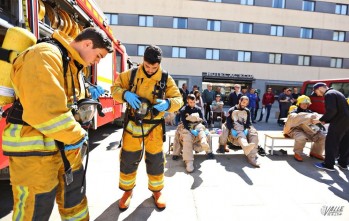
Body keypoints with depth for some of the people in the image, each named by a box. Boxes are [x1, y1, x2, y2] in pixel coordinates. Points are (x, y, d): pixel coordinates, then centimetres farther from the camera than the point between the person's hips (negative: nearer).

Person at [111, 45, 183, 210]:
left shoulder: (166, 79, -5)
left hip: (154, 127, 0)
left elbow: (178, 100, -5)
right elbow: (115, 88, 3)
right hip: (133, 124, 1)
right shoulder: (131, 74, -3)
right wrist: (125, 94, -20)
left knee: (156, 160, 11)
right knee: (128, 159, 11)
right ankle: (127, 190, 38)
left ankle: (157, 191, 37)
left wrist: (167, 103, -28)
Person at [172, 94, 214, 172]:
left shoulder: (198, 109, 12)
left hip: (197, 126, 3)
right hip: (187, 128, -3)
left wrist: (205, 129, -8)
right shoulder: (183, 110, 2)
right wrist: (191, 130, -23)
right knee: (187, 137, -34)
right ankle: (188, 161, -44)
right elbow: (184, 123, -8)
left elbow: (203, 120, 11)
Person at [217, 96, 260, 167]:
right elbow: (228, 123, -2)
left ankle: (252, 157, -41)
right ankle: (246, 146, -77)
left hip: (244, 130, 3)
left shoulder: (247, 111, 19)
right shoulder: (231, 110, 8)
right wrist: (232, 130, -21)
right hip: (235, 131, -3)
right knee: (240, 134, -40)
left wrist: (246, 130, -12)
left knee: (254, 133, -31)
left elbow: (248, 123, 9)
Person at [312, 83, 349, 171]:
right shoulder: (336, 93, 20)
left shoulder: (329, 94, -11)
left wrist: (320, 120, -12)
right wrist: (326, 120, 13)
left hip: (339, 122, -10)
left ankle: (328, 164, 5)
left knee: (330, 143, -2)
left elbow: (331, 111, -22)